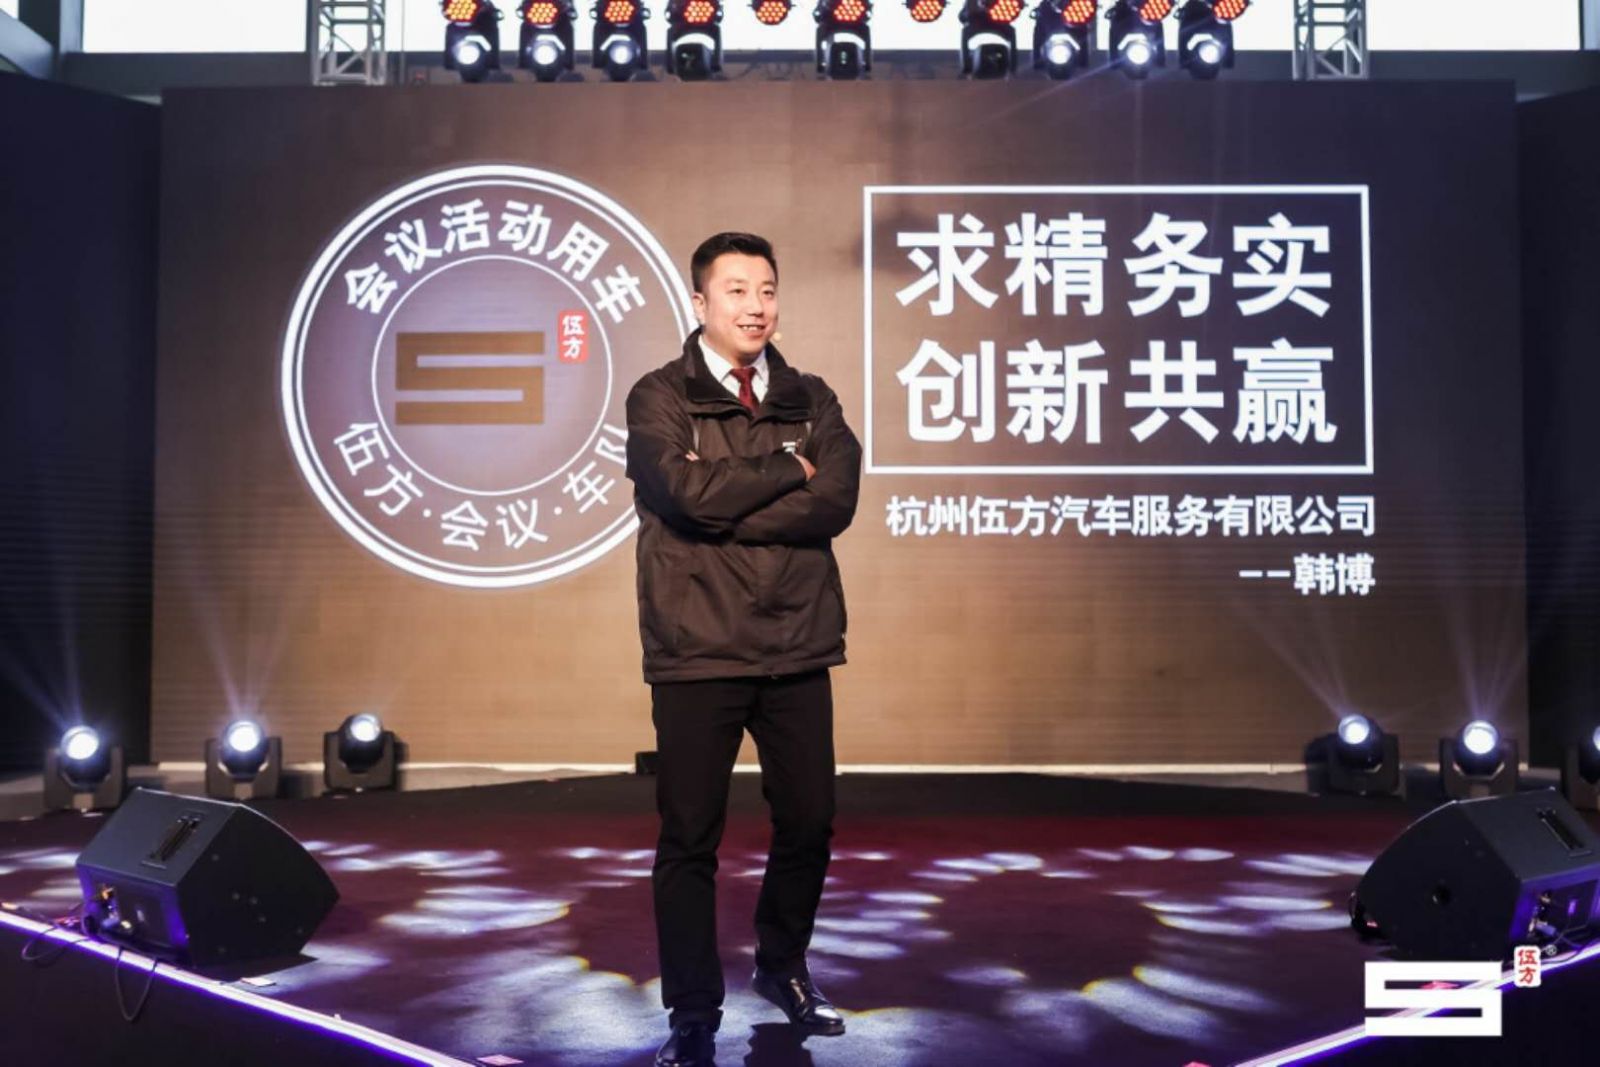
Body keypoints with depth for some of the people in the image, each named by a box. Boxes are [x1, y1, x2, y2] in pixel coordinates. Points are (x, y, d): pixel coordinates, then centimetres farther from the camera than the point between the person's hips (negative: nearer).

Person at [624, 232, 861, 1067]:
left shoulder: (812, 399, 9)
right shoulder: (660, 398, 0)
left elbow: (835, 502, -7)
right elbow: (691, 491, -18)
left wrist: (728, 511, -13)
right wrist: (789, 468, -6)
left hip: (797, 649, 4)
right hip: (698, 653, -3)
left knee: (808, 822, 12)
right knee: (690, 837, 4)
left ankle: (782, 967, 37)